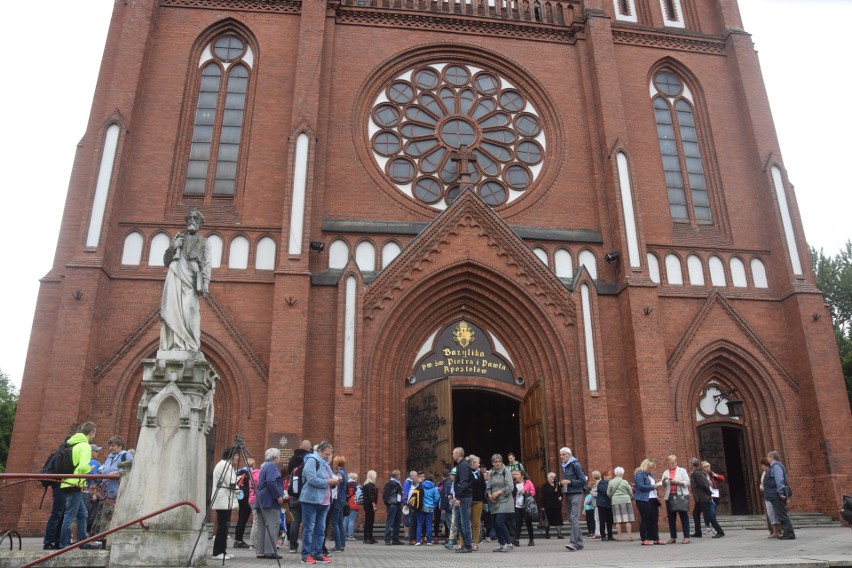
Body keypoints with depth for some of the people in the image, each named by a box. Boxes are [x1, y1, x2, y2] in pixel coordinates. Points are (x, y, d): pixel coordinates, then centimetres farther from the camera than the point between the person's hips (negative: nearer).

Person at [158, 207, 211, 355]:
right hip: (175, 277, 2)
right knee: (173, 310, -10)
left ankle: (192, 348, -15)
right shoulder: (178, 238, 25)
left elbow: (207, 264, 8)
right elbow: (166, 261, 22)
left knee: (189, 312, -12)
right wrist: (171, 248, 3)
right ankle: (174, 345, -14)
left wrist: (205, 282, -7)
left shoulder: (203, 242, 19)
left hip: (190, 280, -2)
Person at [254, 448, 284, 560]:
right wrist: (278, 496, -20)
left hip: (261, 500, 10)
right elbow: (271, 481, -24)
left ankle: (260, 551, 11)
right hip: (270, 500, -10)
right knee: (272, 525, -8)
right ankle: (270, 551, -9)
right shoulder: (272, 466, -10)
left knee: (262, 526, 9)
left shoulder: (264, 466, 20)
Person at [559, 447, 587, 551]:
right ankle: (579, 543, 14)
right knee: (571, 519, 8)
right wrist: (562, 484, 7)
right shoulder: (564, 466, 15)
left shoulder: (575, 465, -8)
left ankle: (574, 542, -20)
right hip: (567, 495, 8)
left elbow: (583, 480, -12)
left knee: (574, 518, -15)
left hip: (576, 494, -8)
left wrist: (569, 482, -17)